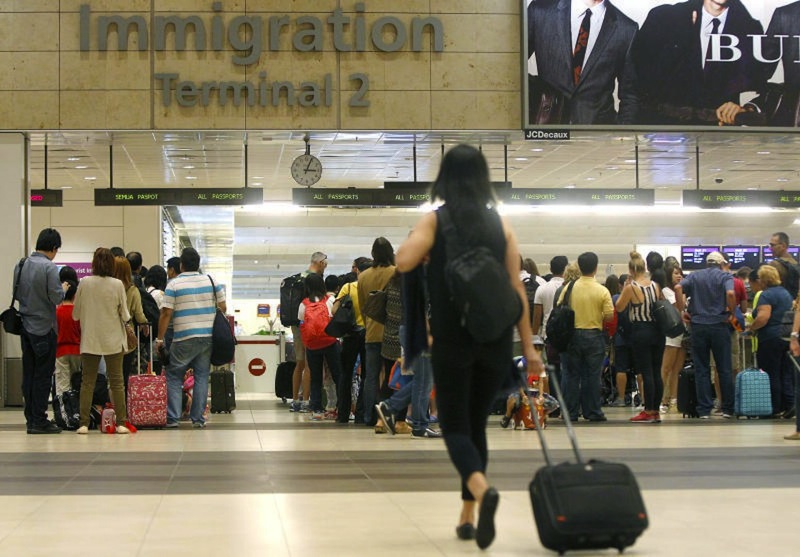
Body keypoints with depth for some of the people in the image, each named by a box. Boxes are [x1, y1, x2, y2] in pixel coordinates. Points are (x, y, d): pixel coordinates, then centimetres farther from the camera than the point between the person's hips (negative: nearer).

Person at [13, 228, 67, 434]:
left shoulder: (21, 265, 6)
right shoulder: (49, 267, -15)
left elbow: (17, 294, 11)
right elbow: (56, 298, -17)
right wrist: (63, 289, 2)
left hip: (25, 325, 7)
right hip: (44, 326, -7)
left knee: (28, 374, 12)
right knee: (43, 376, -1)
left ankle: (30, 417, 16)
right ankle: (39, 421, 1)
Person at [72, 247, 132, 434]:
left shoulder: (84, 283, -5)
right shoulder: (117, 285, -8)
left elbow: (75, 314, 2)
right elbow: (125, 315, -4)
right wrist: (125, 317, 17)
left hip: (89, 340, 1)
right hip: (113, 340, -1)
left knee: (87, 382, 6)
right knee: (117, 382, 6)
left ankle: (84, 424, 1)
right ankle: (121, 423, 4)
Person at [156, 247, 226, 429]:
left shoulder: (174, 285, -5)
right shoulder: (212, 281, 6)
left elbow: (166, 314, -8)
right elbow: (223, 307, 8)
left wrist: (160, 339, -3)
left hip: (184, 339, -3)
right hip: (208, 337, 3)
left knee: (174, 376, 6)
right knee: (202, 376, 8)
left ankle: (172, 418, 0)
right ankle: (198, 419, 6)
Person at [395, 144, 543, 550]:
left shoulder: (436, 219, -4)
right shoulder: (501, 223, 5)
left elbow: (404, 262, -19)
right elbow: (517, 290, 2)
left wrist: (414, 235, 3)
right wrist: (528, 347, 6)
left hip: (452, 339, -3)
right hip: (495, 340, 3)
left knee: (454, 426, 2)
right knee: (476, 425, 16)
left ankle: (482, 490, -27)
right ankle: (468, 517, 18)